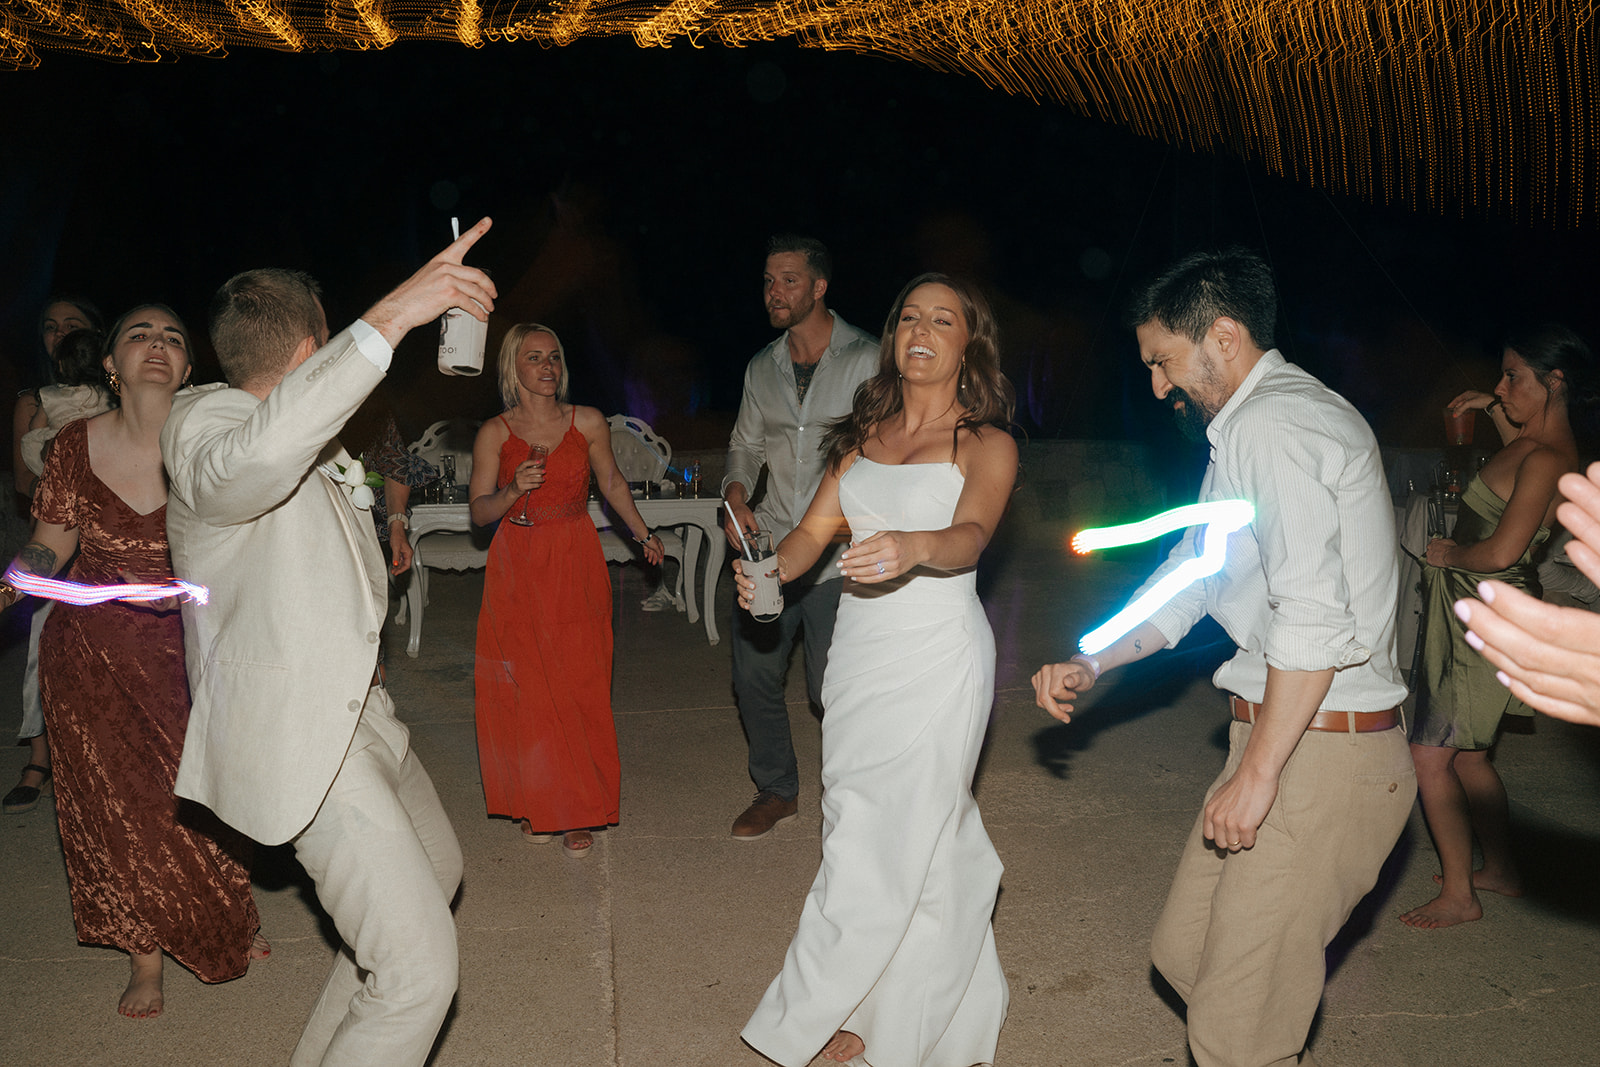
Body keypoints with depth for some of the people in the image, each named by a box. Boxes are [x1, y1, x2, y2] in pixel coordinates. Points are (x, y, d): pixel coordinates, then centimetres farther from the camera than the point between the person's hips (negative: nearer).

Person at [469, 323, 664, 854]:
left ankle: (578, 811, 13)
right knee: (525, 691, 2)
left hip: (577, 568, 1)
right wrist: (513, 491, -17)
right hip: (517, 571, 0)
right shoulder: (494, 433, -2)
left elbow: (612, 483, 15)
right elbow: (479, 511, 1)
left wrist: (643, 534, 12)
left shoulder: (588, 422, 1)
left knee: (579, 686, 0)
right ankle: (535, 804, 19)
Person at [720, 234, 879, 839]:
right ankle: (776, 791, 31)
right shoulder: (762, 369, 11)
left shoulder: (866, 360, -4)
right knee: (753, 678, 9)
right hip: (766, 547, 5)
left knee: (831, 689, -3)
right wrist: (736, 497, 0)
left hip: (836, 557, -5)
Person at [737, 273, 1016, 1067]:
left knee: (881, 846, -2)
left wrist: (914, 546, -43)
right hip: (859, 650, 5)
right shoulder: (866, 434, 14)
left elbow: (971, 534, -22)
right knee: (928, 839, 13)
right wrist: (769, 571, -13)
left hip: (937, 659, -5)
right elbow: (814, 529, 8)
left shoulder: (987, 444, -3)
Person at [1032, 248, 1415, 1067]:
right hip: (1278, 732, 10)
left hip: (1321, 751, -10)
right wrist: (1089, 665, 16)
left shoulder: (1271, 425, -17)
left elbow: (1314, 618, -26)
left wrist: (1256, 774, -20)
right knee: (1183, 952, 19)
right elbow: (1188, 577, 23)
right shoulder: (1244, 430, 18)